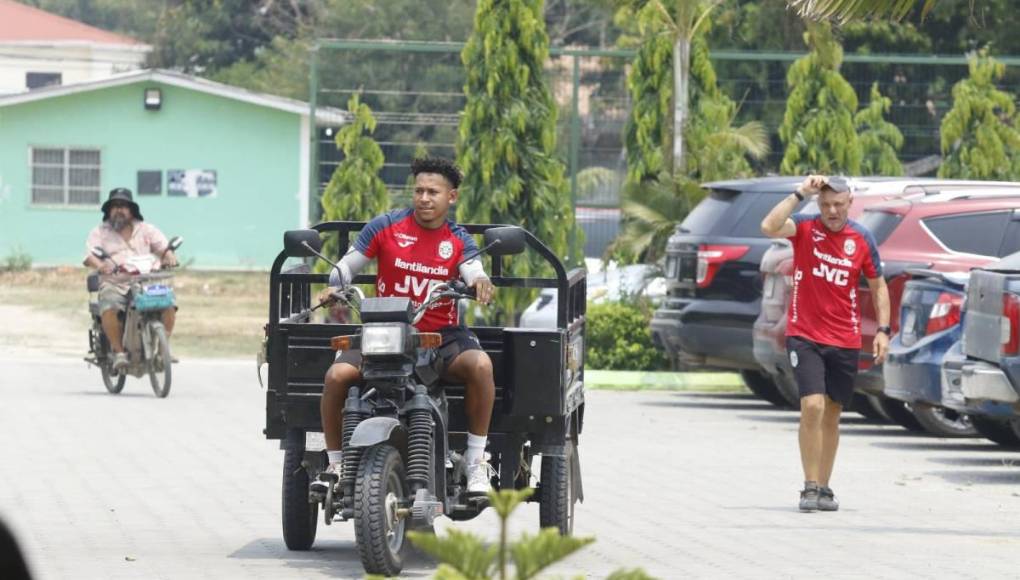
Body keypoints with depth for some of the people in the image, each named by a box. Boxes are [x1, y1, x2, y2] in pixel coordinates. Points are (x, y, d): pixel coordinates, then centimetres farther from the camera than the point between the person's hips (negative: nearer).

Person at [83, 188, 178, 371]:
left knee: (168, 305, -24)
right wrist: (100, 265, -27)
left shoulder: (146, 230, 18)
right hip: (114, 285, -2)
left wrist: (169, 256, -18)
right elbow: (89, 256, -3)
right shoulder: (99, 232, 13)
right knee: (109, 309, -35)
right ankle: (119, 352, -21)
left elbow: (163, 246, 8)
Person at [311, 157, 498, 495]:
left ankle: (476, 461, -17)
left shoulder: (459, 241, 7)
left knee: (480, 365, -32)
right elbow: (349, 265, 7)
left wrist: (480, 283, -34)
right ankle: (335, 464, -4)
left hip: (441, 333, 0)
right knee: (337, 375, -25)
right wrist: (333, 287, -15)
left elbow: (474, 273, -9)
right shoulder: (386, 227, 4)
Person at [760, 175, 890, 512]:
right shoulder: (805, 228, -5)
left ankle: (824, 488, 20)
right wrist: (800, 194, -22)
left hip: (845, 342, 3)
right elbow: (769, 228, -25)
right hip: (805, 336, -3)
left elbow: (878, 286, 10)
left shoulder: (862, 239, 1)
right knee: (812, 406, -17)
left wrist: (883, 330, 1)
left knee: (831, 415, 10)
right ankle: (810, 487, -11)